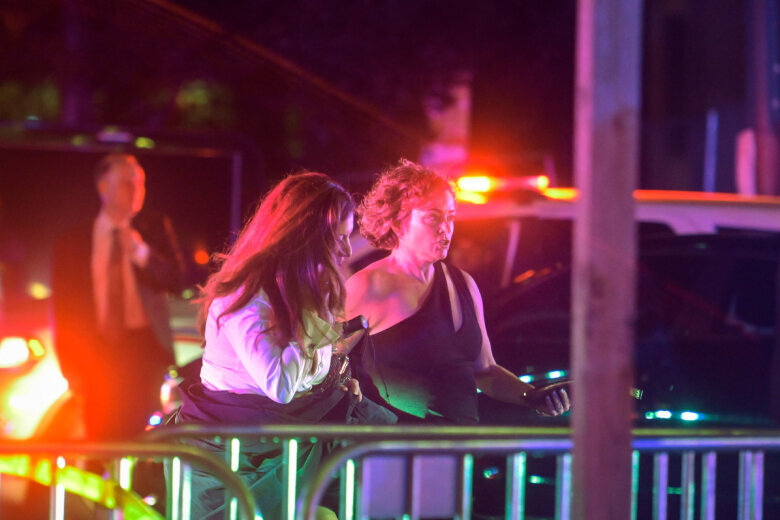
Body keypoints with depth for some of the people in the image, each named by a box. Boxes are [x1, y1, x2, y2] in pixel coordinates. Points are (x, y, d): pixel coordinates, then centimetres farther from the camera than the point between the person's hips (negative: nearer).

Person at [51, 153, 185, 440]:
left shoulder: (155, 227, 10)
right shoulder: (73, 242, 8)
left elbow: (176, 282, 1)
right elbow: (64, 310, 9)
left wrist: (141, 252, -16)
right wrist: (70, 369, 2)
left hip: (144, 350, 0)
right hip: (99, 354, 0)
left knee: (142, 437, -10)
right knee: (103, 437, -3)